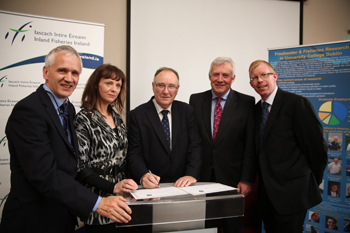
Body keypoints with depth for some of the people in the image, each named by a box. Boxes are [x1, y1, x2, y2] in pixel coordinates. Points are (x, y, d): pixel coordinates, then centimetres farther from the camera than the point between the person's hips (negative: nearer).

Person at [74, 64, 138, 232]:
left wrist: (126, 184, 2)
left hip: (120, 199, 6)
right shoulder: (83, 119, -12)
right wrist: (113, 187, -25)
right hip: (98, 202, -6)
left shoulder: (117, 118, 9)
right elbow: (81, 168, -16)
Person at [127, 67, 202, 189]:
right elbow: (134, 154, -3)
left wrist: (192, 175, -12)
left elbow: (195, 145, 4)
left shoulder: (187, 111, 11)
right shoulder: (137, 115, 2)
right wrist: (143, 176, -22)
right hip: (151, 187, -1)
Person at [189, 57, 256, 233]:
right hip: (201, 177, 2)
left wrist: (247, 179, -8)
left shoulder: (246, 103, -2)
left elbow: (251, 145, -4)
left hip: (232, 178, -1)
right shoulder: (195, 100, 5)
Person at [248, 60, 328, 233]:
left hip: (291, 191, -7)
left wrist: (311, 182, -1)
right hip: (267, 192, 7)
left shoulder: (297, 103, -12)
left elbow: (317, 146, -11)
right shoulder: (257, 109, 11)